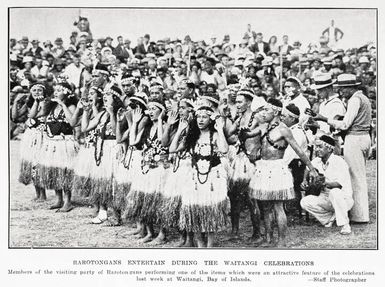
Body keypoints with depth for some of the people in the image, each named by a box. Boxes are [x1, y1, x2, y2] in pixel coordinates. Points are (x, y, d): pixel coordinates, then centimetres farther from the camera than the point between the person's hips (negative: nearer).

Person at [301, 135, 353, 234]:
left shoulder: (339, 162, -17)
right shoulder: (316, 162, 1)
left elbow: (340, 184, -25)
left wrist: (326, 183, -43)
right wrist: (305, 183, -17)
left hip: (343, 199, -6)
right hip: (325, 199, 6)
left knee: (334, 192, -38)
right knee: (304, 202, -15)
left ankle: (345, 225, -24)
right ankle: (330, 217, 3)